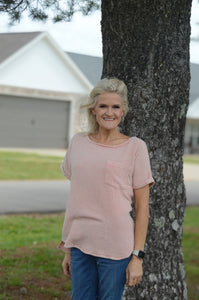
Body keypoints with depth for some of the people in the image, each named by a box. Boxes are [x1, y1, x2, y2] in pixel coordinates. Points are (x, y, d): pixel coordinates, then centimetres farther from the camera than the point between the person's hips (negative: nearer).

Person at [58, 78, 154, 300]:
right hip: (80, 245, 3)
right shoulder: (78, 143, 9)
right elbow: (73, 198, 14)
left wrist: (137, 256, -7)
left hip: (115, 246, -3)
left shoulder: (135, 147, -1)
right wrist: (67, 248, 14)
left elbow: (142, 207, -2)